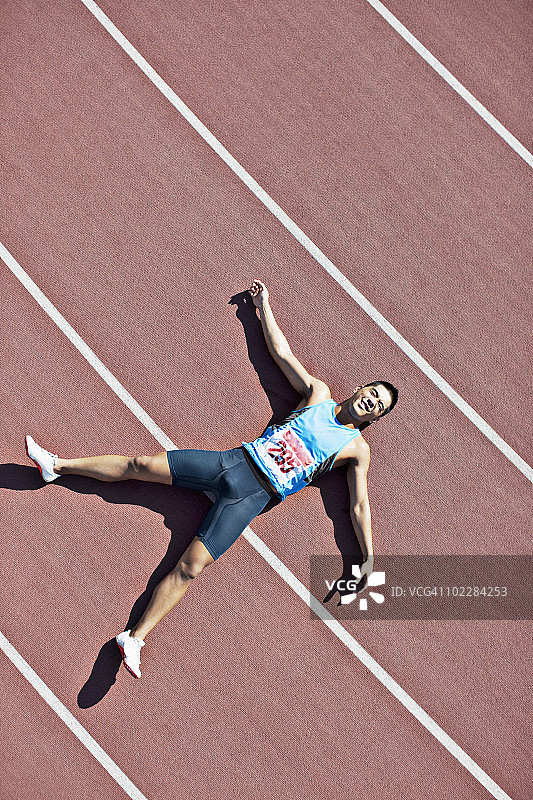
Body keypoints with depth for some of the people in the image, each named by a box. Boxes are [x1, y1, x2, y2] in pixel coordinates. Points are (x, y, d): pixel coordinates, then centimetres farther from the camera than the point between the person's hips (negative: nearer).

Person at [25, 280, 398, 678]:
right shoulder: (319, 394, 12)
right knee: (139, 465, -1)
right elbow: (282, 353, 20)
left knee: (192, 566, -17)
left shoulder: (357, 448, 5)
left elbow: (360, 506, 3)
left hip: (254, 495, -4)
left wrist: (369, 561, -4)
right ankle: (58, 465, 12)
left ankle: (135, 638, -13)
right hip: (235, 461, 4)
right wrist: (264, 305, 23)